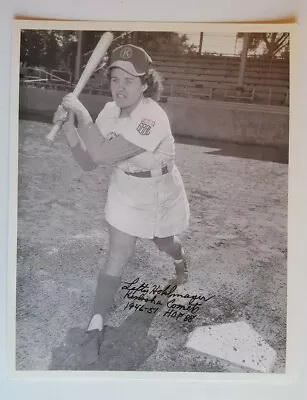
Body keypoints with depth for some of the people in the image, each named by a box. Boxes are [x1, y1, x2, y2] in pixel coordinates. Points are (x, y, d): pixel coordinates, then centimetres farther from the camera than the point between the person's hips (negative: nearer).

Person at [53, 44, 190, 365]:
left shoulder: (152, 119, -35)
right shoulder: (111, 111, -14)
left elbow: (102, 154, -42)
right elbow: (88, 162, -14)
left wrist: (81, 111, -34)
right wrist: (68, 124, -26)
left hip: (160, 195, -3)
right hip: (126, 194, 3)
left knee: (165, 244, 25)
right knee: (117, 258, -4)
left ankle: (180, 260, 64)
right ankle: (95, 326, 8)